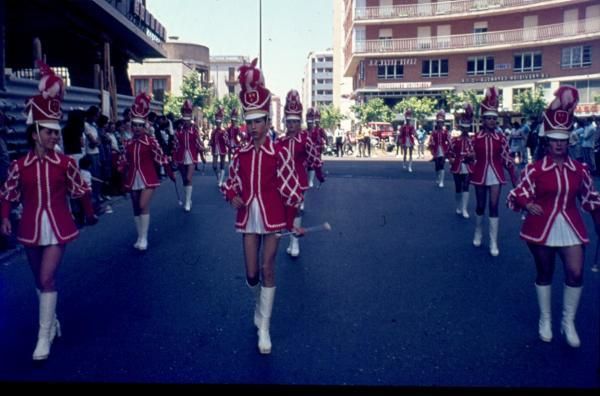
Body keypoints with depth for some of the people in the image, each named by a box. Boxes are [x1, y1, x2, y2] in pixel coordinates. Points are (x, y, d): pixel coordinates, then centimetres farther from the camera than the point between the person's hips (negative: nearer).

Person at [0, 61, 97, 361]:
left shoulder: (66, 163, -7)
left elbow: (81, 190, 4)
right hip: (31, 229, 3)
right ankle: (52, 321, 36)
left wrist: (90, 214, 14)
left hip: (58, 228, -2)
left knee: (47, 279, -10)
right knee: (41, 280, 15)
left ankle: (44, 335, 0)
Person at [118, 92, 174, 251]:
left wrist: (170, 174, -2)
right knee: (136, 209, 11)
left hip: (148, 178, -5)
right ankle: (140, 237, 24)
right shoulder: (128, 143, 6)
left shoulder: (151, 141, -7)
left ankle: (144, 238, -5)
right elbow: (123, 162, 11)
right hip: (133, 179, 5)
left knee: (144, 206, -15)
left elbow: (161, 157, -5)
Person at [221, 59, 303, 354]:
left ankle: (263, 328, 12)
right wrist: (232, 197, -8)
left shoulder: (280, 152, -8)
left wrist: (293, 220, -6)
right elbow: (231, 184, 14)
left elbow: (291, 188, -6)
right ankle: (260, 303, 40)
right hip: (248, 217, 3)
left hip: (272, 217, -3)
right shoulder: (241, 154, 3)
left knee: (267, 270, 1)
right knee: (251, 274, 6)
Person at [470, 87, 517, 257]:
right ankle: (478, 232, 37)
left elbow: (506, 157, 3)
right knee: (481, 206, 10)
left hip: (496, 175, 0)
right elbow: (472, 157, 3)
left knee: (494, 206, -2)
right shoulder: (476, 138, -3)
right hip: (480, 175, 0)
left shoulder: (501, 137, -1)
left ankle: (493, 242, 4)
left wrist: (513, 176, 3)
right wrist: (468, 174, -1)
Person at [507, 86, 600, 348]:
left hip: (571, 228, 2)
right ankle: (545, 320, 27)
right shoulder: (535, 169, -7)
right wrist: (527, 205, -27)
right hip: (541, 228, -2)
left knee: (576, 273, -4)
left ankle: (568, 322, 16)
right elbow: (517, 194, -8)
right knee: (544, 274, 10)